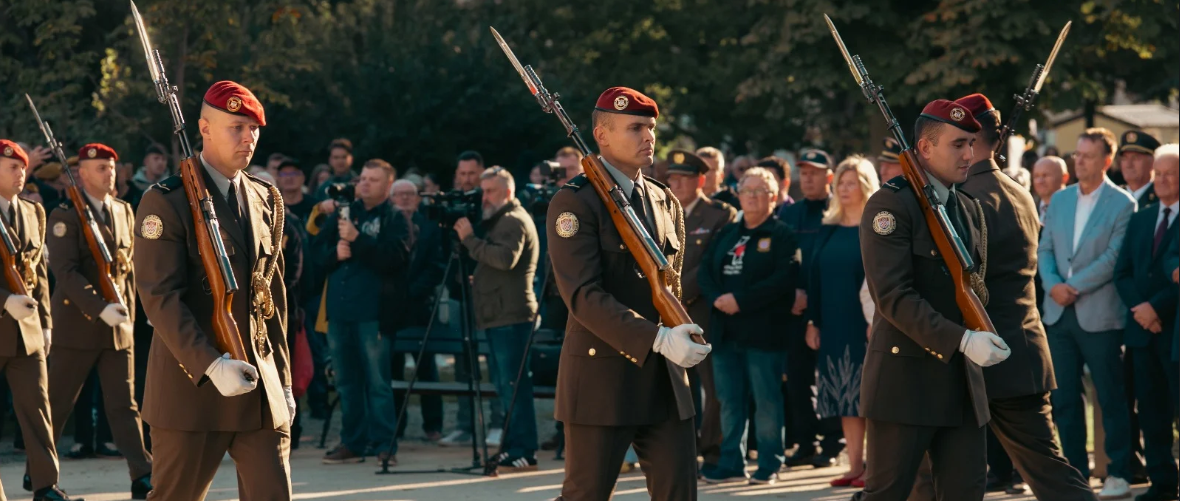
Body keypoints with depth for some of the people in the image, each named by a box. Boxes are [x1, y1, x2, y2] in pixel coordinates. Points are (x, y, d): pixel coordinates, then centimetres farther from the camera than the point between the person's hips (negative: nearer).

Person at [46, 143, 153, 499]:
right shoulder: (65, 216, -8)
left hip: (118, 325, 5)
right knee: (57, 402, 5)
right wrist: (101, 308, -26)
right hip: (78, 324, -5)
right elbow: (65, 272, -17)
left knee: (124, 404, -2)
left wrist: (128, 312, 13)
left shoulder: (123, 212, 11)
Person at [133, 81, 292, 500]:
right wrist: (211, 365, -24)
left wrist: (283, 381, 15)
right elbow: (160, 297, -14)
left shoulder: (266, 201, 13)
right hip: (191, 386, -5)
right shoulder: (166, 202, -7)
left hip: (259, 384, 5)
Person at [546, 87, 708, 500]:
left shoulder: (666, 202, 15)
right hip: (602, 373, -7)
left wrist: (678, 335, 10)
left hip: (663, 376, 7)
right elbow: (583, 295, -18)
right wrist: (657, 339, -25)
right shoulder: (575, 202, -9)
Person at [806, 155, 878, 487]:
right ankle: (855, 467, 10)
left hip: (865, 324, -5)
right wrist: (813, 322, 6)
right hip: (834, 325, 5)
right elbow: (815, 276, 12)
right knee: (846, 398, 6)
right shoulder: (829, 229, 13)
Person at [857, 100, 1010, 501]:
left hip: (962, 380, 7)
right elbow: (894, 296, -19)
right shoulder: (891, 205, -11)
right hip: (906, 375, -7)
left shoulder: (968, 209, 15)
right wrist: (961, 341, -24)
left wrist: (983, 334, 9)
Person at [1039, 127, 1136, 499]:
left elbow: (1113, 257, -12)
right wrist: (1053, 284, -7)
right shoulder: (1059, 200, 12)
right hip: (1059, 313, 5)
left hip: (1099, 314, -5)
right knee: (1063, 397, 7)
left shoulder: (1122, 204, -5)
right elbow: (1045, 249, 11)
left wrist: (1074, 287, -15)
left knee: (1111, 398, 1)